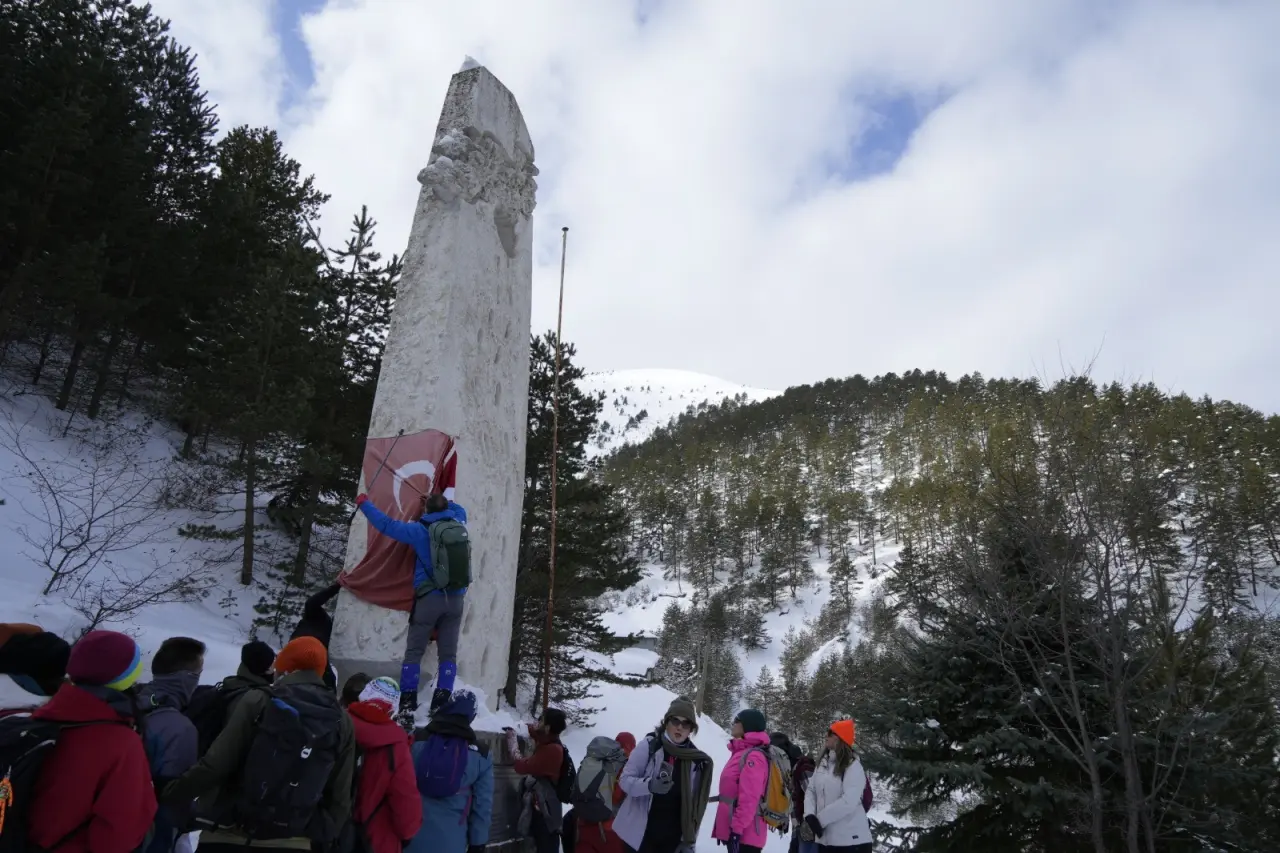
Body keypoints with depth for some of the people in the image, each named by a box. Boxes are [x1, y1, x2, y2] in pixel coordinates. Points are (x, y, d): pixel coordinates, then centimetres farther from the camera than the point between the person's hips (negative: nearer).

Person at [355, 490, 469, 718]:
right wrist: (441, 501, 37)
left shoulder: (420, 530, -7)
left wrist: (364, 503, 12)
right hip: (456, 598, 4)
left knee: (414, 652, 4)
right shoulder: (459, 524, 6)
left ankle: (407, 707, -1)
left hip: (429, 598, -4)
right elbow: (458, 509, 31)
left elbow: (386, 524, 0)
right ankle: (441, 708, -1)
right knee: (448, 654, 5)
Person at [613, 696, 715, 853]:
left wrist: (690, 838, 3)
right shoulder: (649, 745, -10)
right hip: (641, 832, -2)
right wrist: (649, 785, -28)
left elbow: (694, 800, 5)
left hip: (672, 837, 3)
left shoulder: (695, 759, -1)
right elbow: (625, 779, -9)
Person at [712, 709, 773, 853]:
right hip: (734, 830, 10)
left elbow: (749, 799, -21)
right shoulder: (742, 753, 16)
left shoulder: (753, 757, -15)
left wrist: (737, 829, -23)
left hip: (744, 834, -10)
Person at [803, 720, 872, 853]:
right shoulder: (823, 763, 10)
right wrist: (809, 814, -10)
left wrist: (820, 819, -17)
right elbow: (811, 790, 10)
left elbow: (848, 802, -23)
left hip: (852, 840, -7)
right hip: (826, 839, 7)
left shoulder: (853, 766, -13)